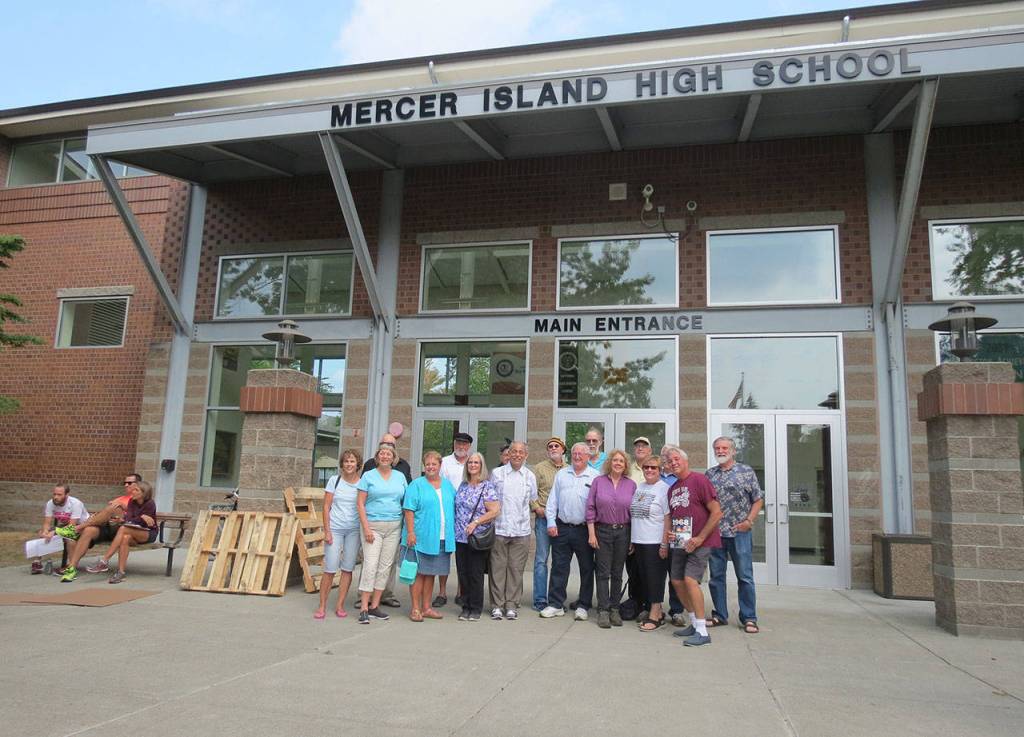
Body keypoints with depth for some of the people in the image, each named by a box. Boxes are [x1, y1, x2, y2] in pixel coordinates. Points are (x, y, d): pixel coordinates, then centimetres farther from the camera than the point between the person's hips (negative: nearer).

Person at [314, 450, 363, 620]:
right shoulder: (334, 480, 2)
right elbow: (326, 507, 1)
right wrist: (327, 531, -5)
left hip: (354, 530, 1)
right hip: (335, 529, -1)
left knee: (348, 569, 4)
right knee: (330, 569, -4)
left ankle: (340, 606, 14)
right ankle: (322, 607, 7)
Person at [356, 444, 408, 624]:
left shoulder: (400, 477, 11)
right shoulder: (368, 476, 1)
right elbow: (360, 504, -3)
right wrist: (366, 528, -11)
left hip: (394, 527, 4)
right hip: (373, 526, -4)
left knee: (385, 566, 6)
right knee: (370, 565, -9)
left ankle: (375, 606, 14)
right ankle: (364, 609, -4)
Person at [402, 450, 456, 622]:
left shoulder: (447, 485, 14)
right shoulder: (417, 485, -2)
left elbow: (454, 508, 20)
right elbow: (409, 510, -8)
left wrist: (453, 533, 15)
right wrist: (410, 532, -16)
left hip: (442, 538, 5)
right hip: (421, 537, -5)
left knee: (431, 573, 12)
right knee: (419, 573, 0)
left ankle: (426, 607, 21)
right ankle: (415, 609, 8)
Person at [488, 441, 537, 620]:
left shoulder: (530, 476, 9)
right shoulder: (497, 473, 4)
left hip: (521, 530, 1)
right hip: (499, 529, -1)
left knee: (516, 569, 3)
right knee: (497, 567, 1)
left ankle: (512, 605, 13)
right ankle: (497, 605, 10)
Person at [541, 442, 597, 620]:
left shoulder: (595, 477, 0)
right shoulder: (561, 475, 11)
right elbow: (552, 500, 11)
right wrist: (551, 522, 2)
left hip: (584, 530, -2)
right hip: (562, 528, 3)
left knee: (586, 568, 6)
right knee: (559, 567, 6)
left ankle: (583, 606, 18)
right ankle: (556, 605, 14)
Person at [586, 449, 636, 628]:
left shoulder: (631, 485, 5)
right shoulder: (598, 481, 1)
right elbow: (590, 508, 0)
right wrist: (591, 533, -5)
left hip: (623, 532, 1)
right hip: (602, 531, -1)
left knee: (617, 573, 8)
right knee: (603, 572, 0)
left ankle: (614, 609, 18)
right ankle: (603, 611, 5)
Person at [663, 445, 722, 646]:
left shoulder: (699, 480, -11)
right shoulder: (672, 488, 13)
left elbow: (717, 512, -15)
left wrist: (700, 538, -16)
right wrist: (665, 543, 11)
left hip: (700, 542, -8)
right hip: (680, 543, 8)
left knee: (690, 580, -18)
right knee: (677, 581, 10)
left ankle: (702, 632, -10)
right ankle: (695, 622, 26)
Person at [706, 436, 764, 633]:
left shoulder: (746, 471, 1)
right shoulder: (709, 474, 11)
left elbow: (758, 499, 1)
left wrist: (749, 521, -9)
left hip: (739, 532, -3)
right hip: (714, 533, 3)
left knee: (745, 576, 1)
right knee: (716, 576, 9)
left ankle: (749, 618, 11)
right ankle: (719, 615, 21)